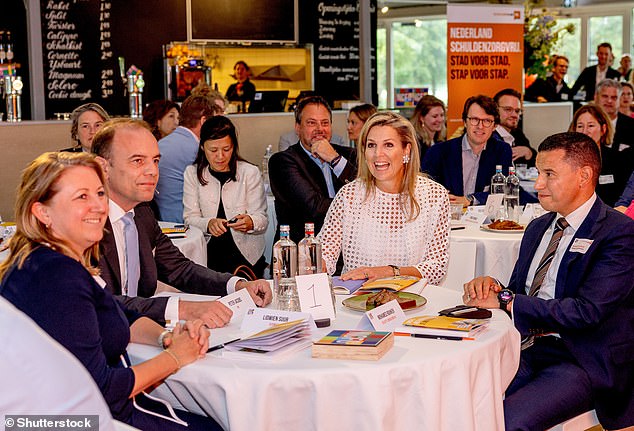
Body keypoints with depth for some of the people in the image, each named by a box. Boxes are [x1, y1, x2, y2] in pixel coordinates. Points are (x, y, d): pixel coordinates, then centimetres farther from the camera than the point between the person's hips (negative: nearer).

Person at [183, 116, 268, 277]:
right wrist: (209, 224, -22)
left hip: (246, 254, -1)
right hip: (207, 252, 1)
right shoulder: (192, 173, 7)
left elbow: (262, 218, -2)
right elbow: (190, 218, 0)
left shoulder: (250, 172, 3)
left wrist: (250, 222, -26)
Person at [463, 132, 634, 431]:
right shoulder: (538, 229, 16)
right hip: (527, 350, 6)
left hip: (581, 362, -6)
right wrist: (491, 287, -7)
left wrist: (505, 301, -17)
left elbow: (586, 311, -19)